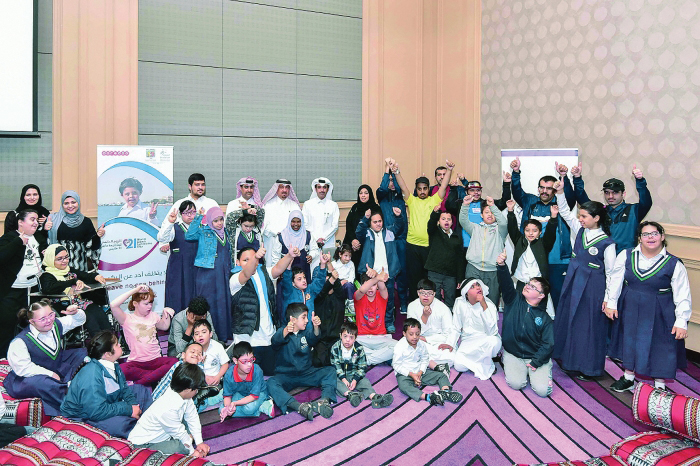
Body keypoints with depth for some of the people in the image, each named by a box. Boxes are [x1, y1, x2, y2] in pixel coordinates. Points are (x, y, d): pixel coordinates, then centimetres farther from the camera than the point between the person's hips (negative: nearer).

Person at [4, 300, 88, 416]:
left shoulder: (56, 325, -4)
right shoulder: (20, 342, -22)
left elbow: (79, 320, 9)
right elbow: (23, 368, -25)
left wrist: (76, 312, -15)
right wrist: (50, 374, -26)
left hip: (57, 369, 7)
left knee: (82, 353, -3)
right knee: (38, 383, -41)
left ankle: (68, 384, -21)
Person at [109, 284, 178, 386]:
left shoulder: (153, 316, 14)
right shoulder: (127, 319, -3)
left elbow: (164, 327, 32)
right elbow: (113, 305, -22)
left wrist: (166, 313, 12)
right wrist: (134, 290, -20)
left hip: (155, 360, 4)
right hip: (136, 362, -4)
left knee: (174, 362, -29)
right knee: (121, 370, -38)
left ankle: (140, 383, -28)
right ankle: (158, 375, -24)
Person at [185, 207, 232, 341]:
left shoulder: (225, 233, 14)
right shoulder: (204, 232, -1)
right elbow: (188, 235, -18)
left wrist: (230, 270, 18)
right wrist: (198, 218, -19)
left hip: (223, 275, 5)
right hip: (207, 274, -5)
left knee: (224, 304, 6)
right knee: (209, 305, -2)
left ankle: (223, 337, 16)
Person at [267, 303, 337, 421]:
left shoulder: (307, 331, 6)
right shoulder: (282, 332, -4)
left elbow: (313, 338, -18)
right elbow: (275, 341, -30)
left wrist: (316, 327, -42)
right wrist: (286, 331, -53)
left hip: (307, 373, 4)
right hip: (286, 375, -3)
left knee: (330, 371, -16)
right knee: (271, 383, -33)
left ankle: (324, 401, -38)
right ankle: (300, 407, -49)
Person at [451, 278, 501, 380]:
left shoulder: (489, 305, -16)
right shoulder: (460, 302, -7)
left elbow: (492, 331, -29)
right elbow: (456, 327, 4)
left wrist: (484, 305, -31)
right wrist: (450, 344, -8)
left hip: (486, 339, -2)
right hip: (468, 340, 2)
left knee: (493, 341, -38)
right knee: (459, 366, -22)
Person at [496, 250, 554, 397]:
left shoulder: (544, 318, -2)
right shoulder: (514, 301, -1)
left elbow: (548, 344, -5)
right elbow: (506, 283, -19)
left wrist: (536, 362, -17)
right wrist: (502, 266, -37)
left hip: (537, 357, 0)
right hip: (512, 354, 0)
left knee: (542, 390, -16)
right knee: (516, 383, -21)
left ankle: (545, 371, 18)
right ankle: (513, 368, 13)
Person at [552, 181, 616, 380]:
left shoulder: (607, 243, -14)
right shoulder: (580, 230, 1)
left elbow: (610, 272, -10)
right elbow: (565, 212, 6)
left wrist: (608, 298, -10)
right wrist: (560, 192, -7)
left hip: (593, 288, -6)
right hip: (573, 282, 7)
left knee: (588, 326, 2)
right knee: (568, 320, 14)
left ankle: (589, 367, 16)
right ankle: (569, 359, 29)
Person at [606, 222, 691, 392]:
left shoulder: (674, 264, -11)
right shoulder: (626, 256, -5)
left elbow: (682, 296, -9)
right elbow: (616, 280, 3)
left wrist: (681, 322, -12)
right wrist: (611, 303, 4)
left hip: (659, 314, -2)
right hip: (630, 309, 2)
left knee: (659, 346, 6)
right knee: (630, 341, 13)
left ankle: (660, 385, 24)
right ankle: (628, 379, 31)